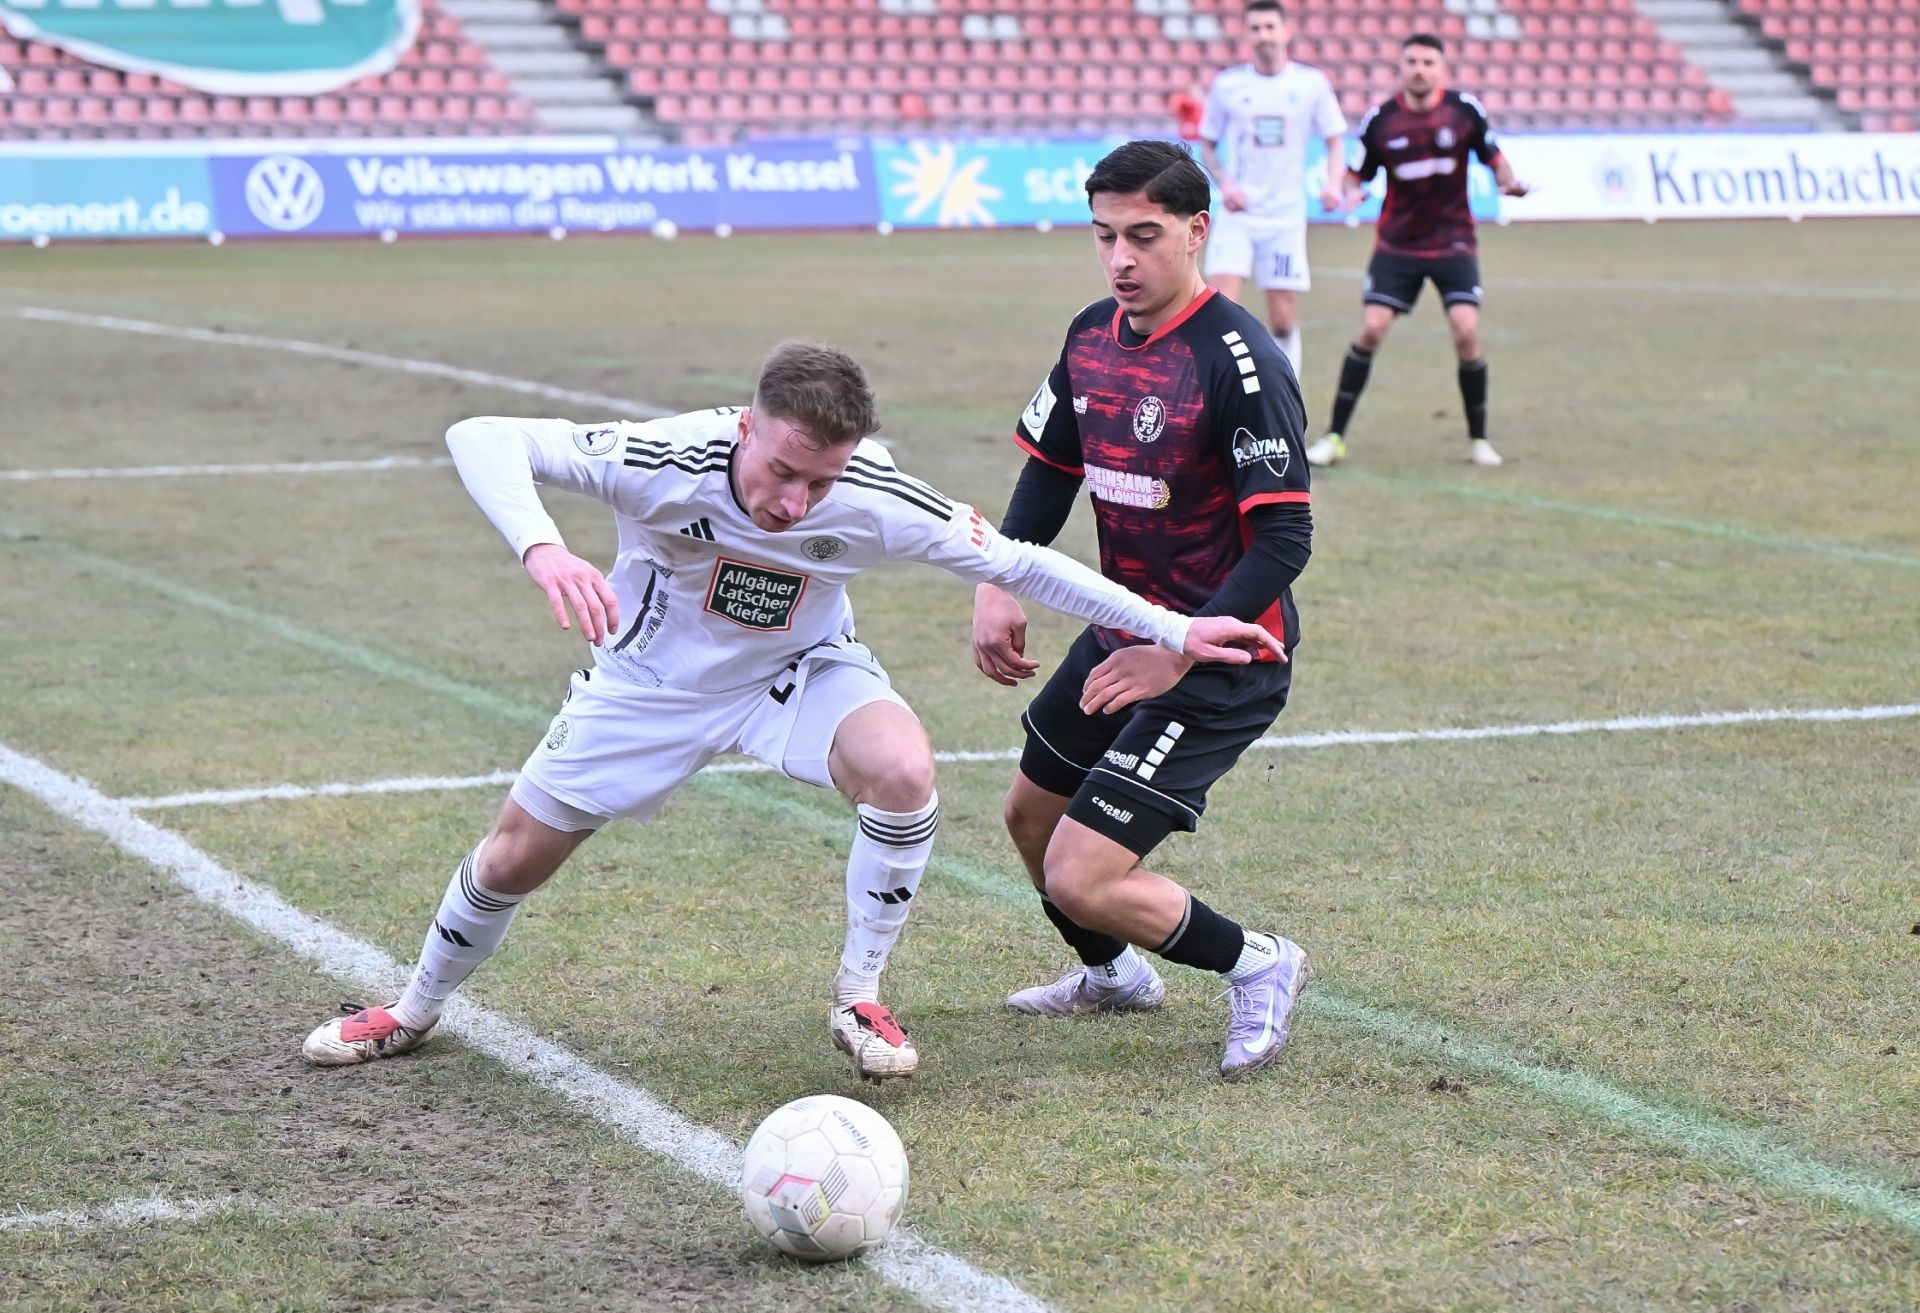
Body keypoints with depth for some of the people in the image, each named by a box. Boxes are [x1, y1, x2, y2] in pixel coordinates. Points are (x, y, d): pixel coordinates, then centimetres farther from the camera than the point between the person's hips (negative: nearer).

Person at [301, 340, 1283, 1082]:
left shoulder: (871, 502, -32)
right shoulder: (670, 463, -37)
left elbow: (1013, 563, -20)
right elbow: (483, 440, -40)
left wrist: (1171, 630, -21)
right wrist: (540, 548, -58)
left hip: (797, 676, 0)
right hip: (653, 677, 0)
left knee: (902, 767, -29)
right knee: (516, 855, 7)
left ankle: (859, 1000, -7)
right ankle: (415, 1010, 38)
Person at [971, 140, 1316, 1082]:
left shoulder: (1240, 363, -23)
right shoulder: (1093, 337, 1)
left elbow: (1283, 539, -26)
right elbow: (1051, 470, 14)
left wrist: (1180, 651, -32)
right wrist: (997, 585, -2)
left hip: (1220, 663, -9)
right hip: (1123, 633, 9)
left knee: (1079, 881, -14)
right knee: (1032, 813, 25)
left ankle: (1255, 966, 10)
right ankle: (1113, 975, 52)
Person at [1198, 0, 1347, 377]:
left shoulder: (1312, 83, 0)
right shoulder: (1228, 84, 2)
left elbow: (1335, 141, 7)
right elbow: (1207, 144, 11)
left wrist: (1333, 183, -12)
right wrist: (1224, 183, -8)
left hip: (1286, 216, 0)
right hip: (1237, 215, 0)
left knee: (1282, 320, 2)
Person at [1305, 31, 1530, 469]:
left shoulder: (1465, 110, -5)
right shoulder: (1380, 119, -5)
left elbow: (1492, 156, 7)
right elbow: (1358, 174, 2)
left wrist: (1509, 182, -13)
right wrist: (1353, 193, -20)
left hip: (1454, 243, 0)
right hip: (1397, 244, 0)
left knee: (1466, 332, -13)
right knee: (1370, 330, -9)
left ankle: (1478, 438, 4)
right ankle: (1335, 436, 0)